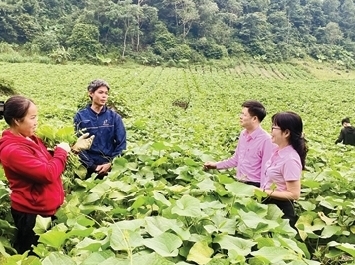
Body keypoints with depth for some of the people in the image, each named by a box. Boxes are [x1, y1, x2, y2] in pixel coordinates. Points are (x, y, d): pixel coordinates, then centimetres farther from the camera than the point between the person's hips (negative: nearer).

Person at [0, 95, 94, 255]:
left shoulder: (31, 139, 4)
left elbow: (50, 163, 15)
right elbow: (48, 174, -28)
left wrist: (74, 148, 3)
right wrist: (61, 151, -13)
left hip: (46, 208, 9)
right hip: (31, 213, -9)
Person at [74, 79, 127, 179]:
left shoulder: (114, 117, 1)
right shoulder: (80, 116, -1)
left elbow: (121, 143, 0)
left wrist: (111, 163, -12)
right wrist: (92, 166, -12)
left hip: (111, 168, 1)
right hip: (88, 169, -1)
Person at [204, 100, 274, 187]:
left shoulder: (266, 140, -16)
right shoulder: (243, 134, 6)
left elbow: (266, 170, -13)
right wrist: (216, 165, 17)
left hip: (254, 186, -7)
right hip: (239, 183, 7)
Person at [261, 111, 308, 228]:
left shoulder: (290, 159, -24)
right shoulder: (278, 151, 1)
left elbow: (294, 194, -22)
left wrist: (267, 192, -21)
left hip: (280, 209, -8)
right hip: (270, 205, 8)